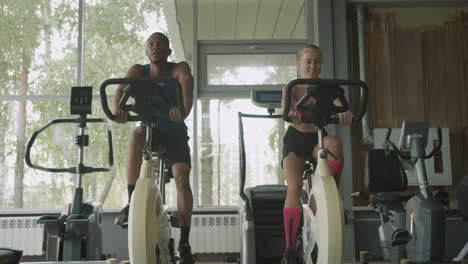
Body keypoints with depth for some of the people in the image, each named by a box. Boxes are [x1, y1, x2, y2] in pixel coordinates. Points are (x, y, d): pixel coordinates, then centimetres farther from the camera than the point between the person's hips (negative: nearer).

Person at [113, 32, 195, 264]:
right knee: (136, 135, -34)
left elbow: (187, 85, -32)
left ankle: (184, 243, -11)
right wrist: (118, 108, -47)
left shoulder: (179, 69, -11)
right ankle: (132, 203, -30)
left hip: (175, 133, -1)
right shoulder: (138, 71, -6)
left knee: (182, 177, -20)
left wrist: (184, 110, -53)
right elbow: (121, 89, -23)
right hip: (150, 131, 1)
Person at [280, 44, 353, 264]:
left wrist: (344, 110, -47)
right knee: (294, 187, -20)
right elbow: (285, 101, -26)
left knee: (335, 143, -35)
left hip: (318, 139, 2)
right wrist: (289, 111, -52)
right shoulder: (292, 87, -3)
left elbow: (335, 99, -22)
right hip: (295, 139, -1)